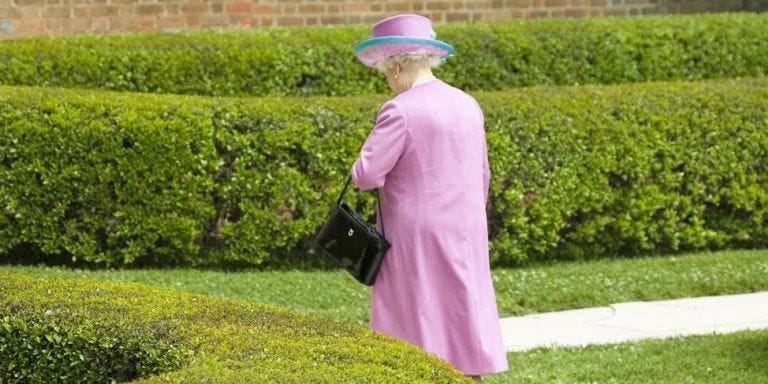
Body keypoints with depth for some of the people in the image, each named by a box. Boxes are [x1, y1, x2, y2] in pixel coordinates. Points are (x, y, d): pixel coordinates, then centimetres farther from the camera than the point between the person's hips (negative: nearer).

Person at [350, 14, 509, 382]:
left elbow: (366, 175, -17)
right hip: (465, 235, 6)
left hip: (416, 239, -6)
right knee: (462, 323, 12)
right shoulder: (468, 106, 8)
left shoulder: (400, 110, -14)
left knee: (418, 333, 0)